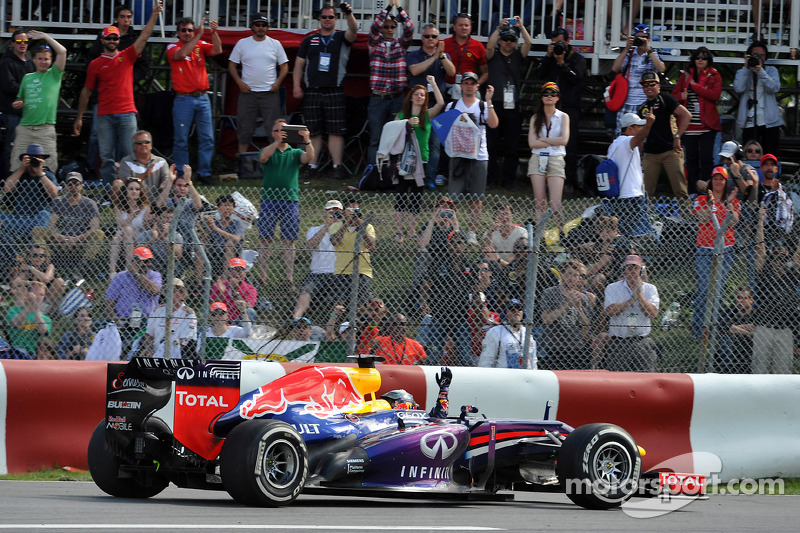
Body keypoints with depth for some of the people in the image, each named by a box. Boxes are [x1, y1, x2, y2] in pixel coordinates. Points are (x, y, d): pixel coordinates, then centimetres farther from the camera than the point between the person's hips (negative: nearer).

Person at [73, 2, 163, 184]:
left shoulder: (127, 57, 8)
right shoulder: (95, 65, 8)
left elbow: (144, 37, 1)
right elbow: (86, 91, 13)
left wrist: (154, 14, -9)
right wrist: (79, 118, 13)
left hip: (127, 114, 0)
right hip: (105, 116, 0)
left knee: (128, 156, -2)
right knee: (106, 156, 0)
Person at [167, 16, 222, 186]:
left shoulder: (201, 45, 10)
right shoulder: (172, 47, 1)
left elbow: (217, 50, -5)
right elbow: (182, 53, -20)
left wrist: (214, 33, -21)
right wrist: (199, 35, -21)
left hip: (202, 98, 3)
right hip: (183, 100, -3)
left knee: (207, 138, 2)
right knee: (181, 140, -1)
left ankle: (204, 173, 8)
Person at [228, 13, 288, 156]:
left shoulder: (275, 44, 8)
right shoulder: (242, 43, 7)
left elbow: (284, 66, 11)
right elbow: (232, 65, 9)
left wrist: (277, 83, -4)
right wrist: (240, 83, -4)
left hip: (270, 92, 0)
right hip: (248, 92, 0)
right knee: (245, 129, 3)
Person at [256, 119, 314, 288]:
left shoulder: (295, 153, 13)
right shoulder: (269, 151, 8)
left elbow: (309, 158, -7)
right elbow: (263, 157, -15)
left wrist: (307, 141, -23)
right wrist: (277, 141, -24)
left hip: (290, 200, 1)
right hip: (269, 199, -1)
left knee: (289, 241, 1)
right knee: (266, 240, 0)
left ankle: (289, 279, 2)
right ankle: (262, 278, 3)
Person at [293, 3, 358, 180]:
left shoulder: (341, 38, 8)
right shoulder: (309, 40, 15)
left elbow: (353, 30, -14)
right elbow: (299, 65, 16)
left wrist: (349, 14, -33)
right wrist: (297, 85, 3)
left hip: (335, 92, -2)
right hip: (312, 91, 2)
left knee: (336, 132, -5)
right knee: (313, 132, 3)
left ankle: (337, 166, -3)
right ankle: (312, 166, 6)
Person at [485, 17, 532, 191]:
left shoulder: (517, 56, 13)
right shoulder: (493, 55, 9)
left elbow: (528, 43, -1)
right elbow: (489, 46, -11)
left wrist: (521, 26, -13)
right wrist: (499, 28, -19)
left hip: (513, 106, 2)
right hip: (495, 104, -2)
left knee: (512, 145, 1)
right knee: (492, 144, -3)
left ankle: (508, 179, 5)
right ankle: (492, 177, 3)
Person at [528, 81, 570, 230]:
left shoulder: (563, 117, 6)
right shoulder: (535, 118, 10)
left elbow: (564, 140, -8)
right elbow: (532, 143, -2)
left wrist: (543, 140, -5)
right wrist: (553, 142, -5)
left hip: (555, 160, -2)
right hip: (537, 160, 2)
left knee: (555, 203, -11)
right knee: (540, 202, -2)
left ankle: (562, 233, 2)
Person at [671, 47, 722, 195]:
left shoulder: (714, 76, 4)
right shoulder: (686, 75, 13)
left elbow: (715, 95, -12)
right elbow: (674, 94, 15)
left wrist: (694, 86, -9)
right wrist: (681, 96, -8)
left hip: (707, 125, -3)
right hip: (689, 125, 3)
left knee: (706, 158, -9)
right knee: (691, 158, 6)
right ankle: (692, 192, 12)